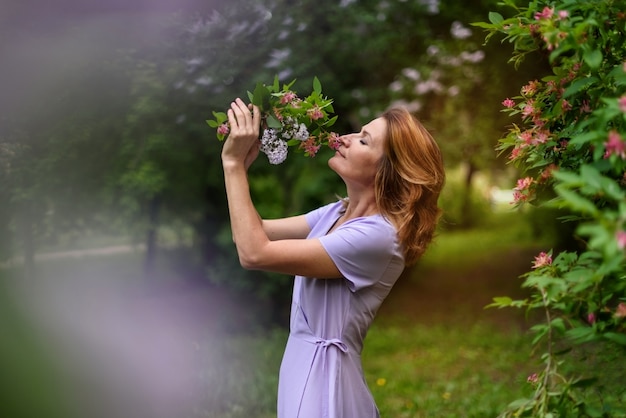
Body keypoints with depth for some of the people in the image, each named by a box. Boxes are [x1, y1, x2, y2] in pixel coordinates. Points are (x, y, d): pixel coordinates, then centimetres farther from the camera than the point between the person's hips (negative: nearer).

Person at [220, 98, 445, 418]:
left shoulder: (377, 236, -22)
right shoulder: (336, 213, 5)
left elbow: (255, 253, -23)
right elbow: (254, 232, 7)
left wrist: (233, 162, -19)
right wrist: (240, 162, -6)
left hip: (323, 379, -8)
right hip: (303, 369, 8)